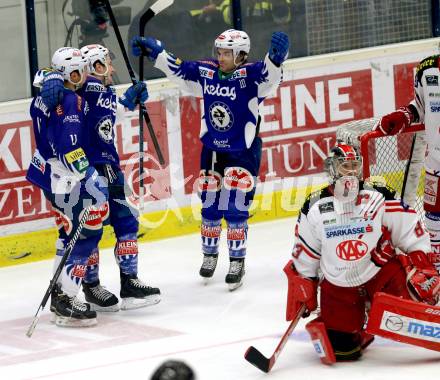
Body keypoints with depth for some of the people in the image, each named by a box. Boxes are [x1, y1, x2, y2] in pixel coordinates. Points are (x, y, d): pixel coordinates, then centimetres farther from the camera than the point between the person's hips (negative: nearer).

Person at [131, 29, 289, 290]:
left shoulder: (250, 75, -19)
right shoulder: (205, 72, -5)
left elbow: (270, 75, -39)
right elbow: (177, 69, 8)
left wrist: (276, 57, -58)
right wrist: (154, 51, 3)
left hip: (243, 153, -5)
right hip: (212, 151, 5)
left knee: (235, 208, -8)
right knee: (210, 205, 12)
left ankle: (237, 262, 6)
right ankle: (209, 254, 32)